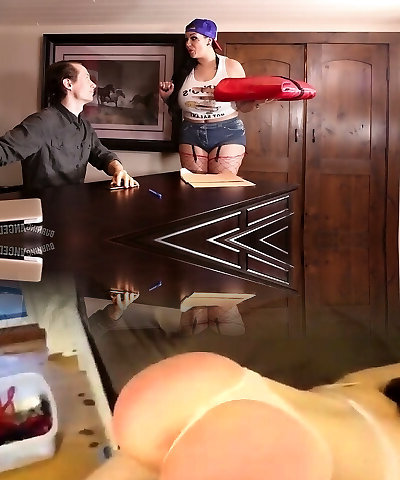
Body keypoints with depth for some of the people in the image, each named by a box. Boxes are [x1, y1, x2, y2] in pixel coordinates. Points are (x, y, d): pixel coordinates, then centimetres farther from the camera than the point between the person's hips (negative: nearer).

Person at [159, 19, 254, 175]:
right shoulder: (184, 71, 8)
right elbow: (176, 109, 16)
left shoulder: (231, 66, 2)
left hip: (227, 134, -2)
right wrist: (166, 97, -2)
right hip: (191, 134, 3)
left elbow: (242, 106, 3)